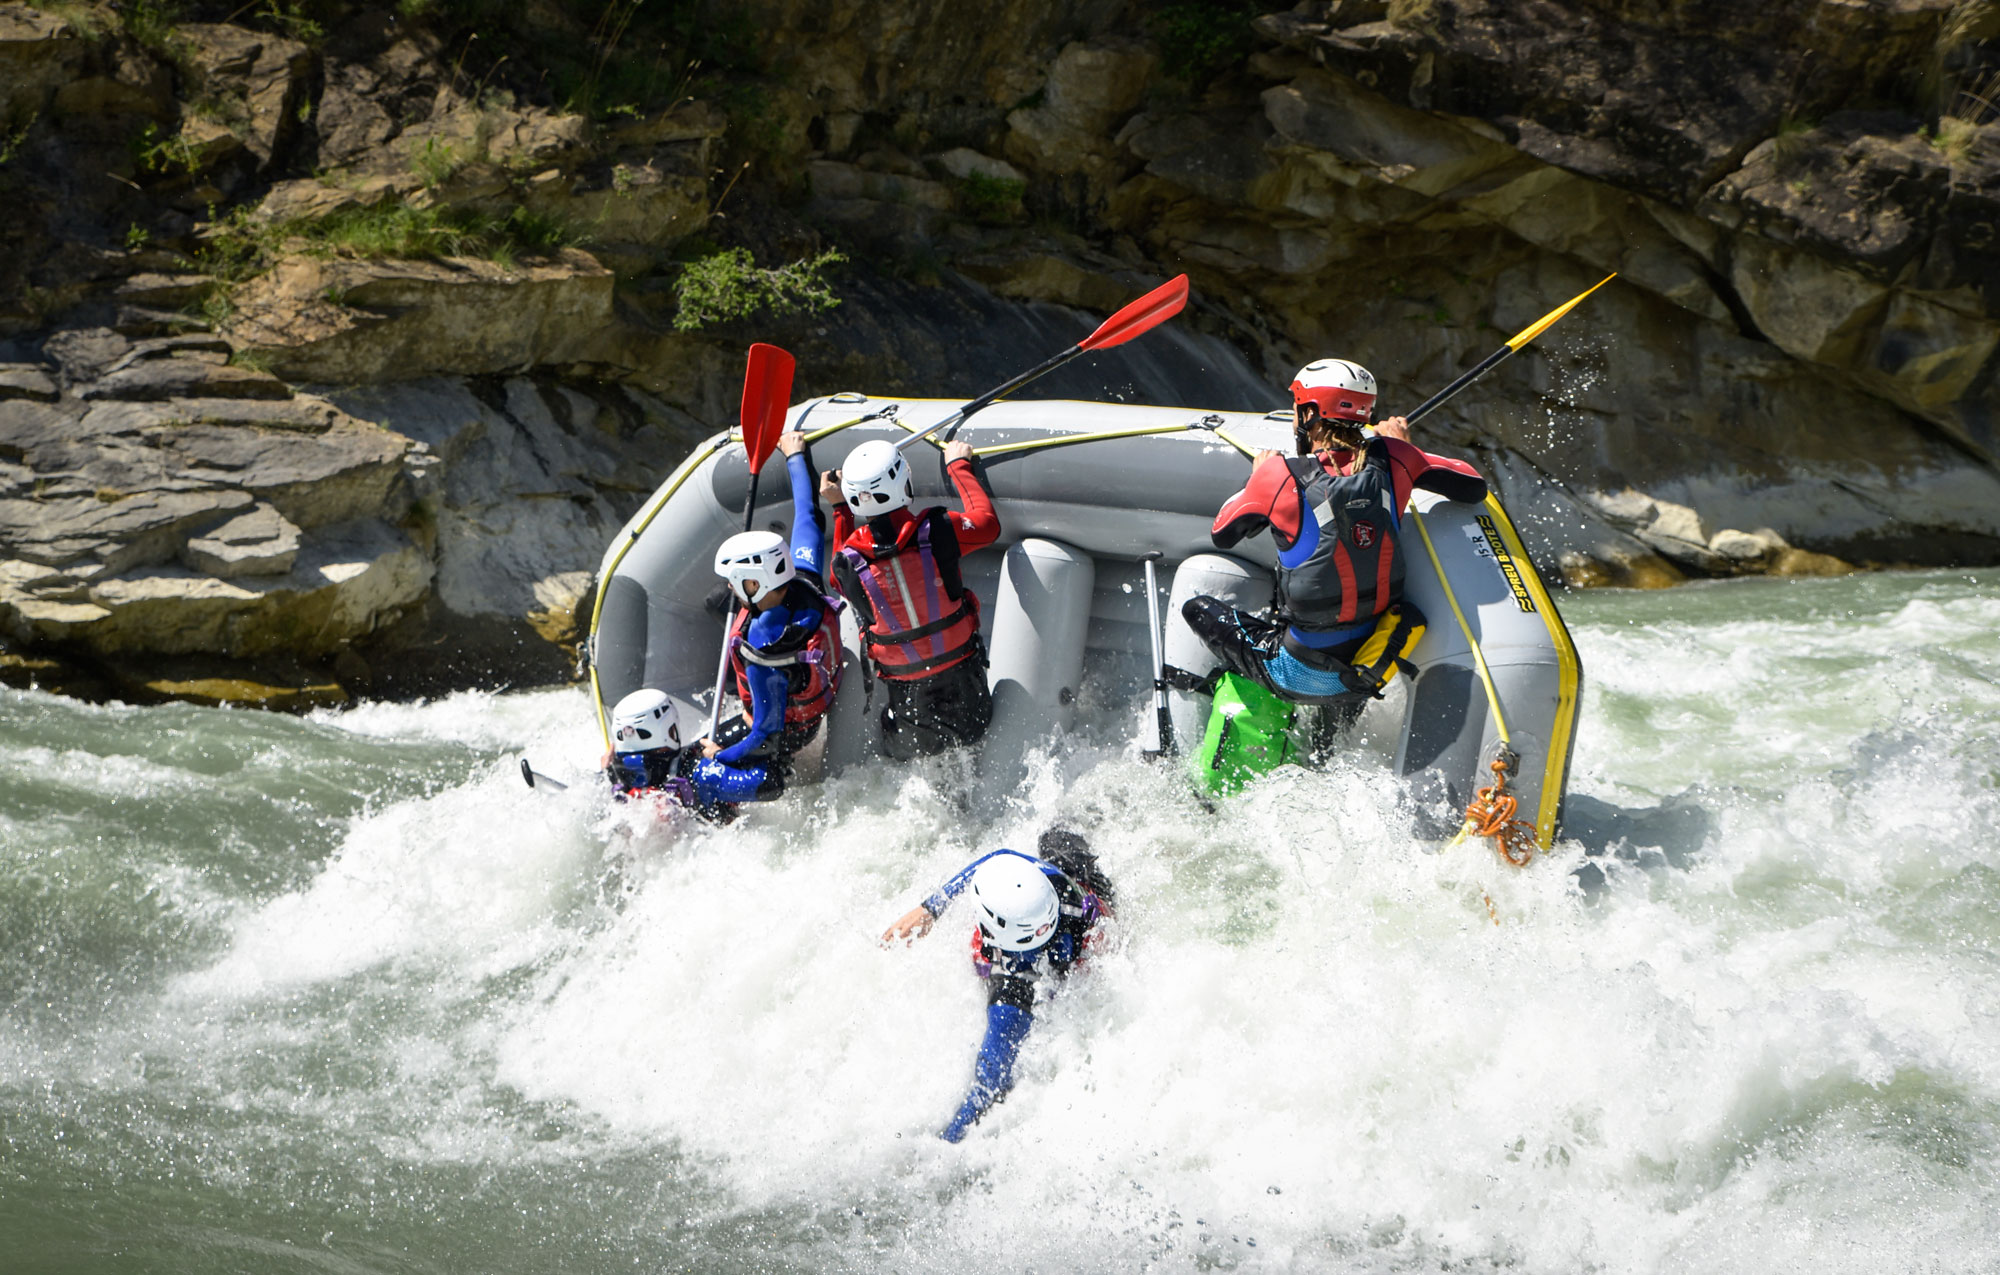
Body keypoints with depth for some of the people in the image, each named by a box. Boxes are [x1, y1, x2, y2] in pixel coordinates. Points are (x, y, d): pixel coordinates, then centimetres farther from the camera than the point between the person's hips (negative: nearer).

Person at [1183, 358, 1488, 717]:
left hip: (1305, 676, -4)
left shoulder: (1281, 476, -16)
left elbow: (1221, 536, 2)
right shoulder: (1390, 460, -8)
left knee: (1197, 608, 17)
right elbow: (1474, 487, 5)